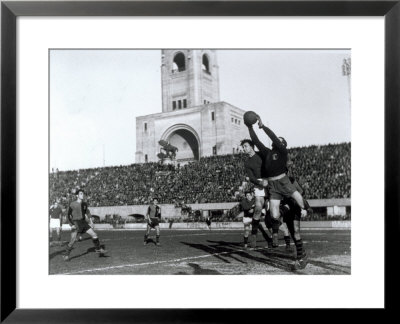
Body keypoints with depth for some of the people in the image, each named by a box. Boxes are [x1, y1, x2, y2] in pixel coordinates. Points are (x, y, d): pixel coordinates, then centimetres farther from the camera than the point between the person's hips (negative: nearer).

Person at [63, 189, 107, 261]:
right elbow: (68, 215, -4)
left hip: (83, 223, 5)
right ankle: (66, 255, 4)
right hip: (76, 224, -5)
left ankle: (98, 249, 14)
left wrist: (90, 217, 11)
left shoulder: (84, 204, 5)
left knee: (94, 234, -1)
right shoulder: (72, 204, -9)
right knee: (73, 240, -12)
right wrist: (71, 225, -14)